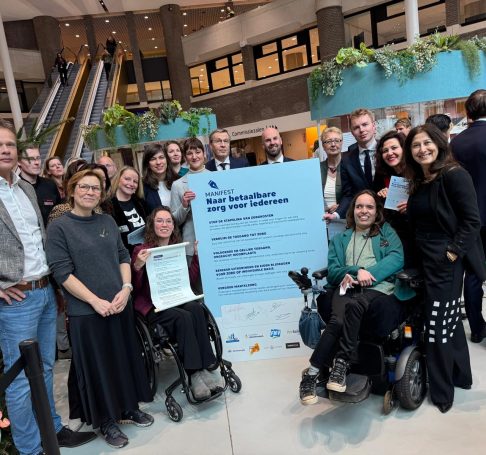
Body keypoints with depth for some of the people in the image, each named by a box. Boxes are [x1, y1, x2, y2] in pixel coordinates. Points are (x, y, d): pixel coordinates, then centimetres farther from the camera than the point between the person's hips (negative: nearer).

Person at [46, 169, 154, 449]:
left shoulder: (108, 222, 7)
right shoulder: (59, 227, -8)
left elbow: (123, 257, 8)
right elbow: (62, 272, -13)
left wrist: (126, 289, -8)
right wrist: (96, 301, -17)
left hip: (120, 305, 5)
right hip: (86, 311, -5)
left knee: (127, 357, 15)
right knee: (97, 365, 8)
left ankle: (129, 408, 35)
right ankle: (106, 420, 26)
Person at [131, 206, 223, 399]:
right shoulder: (141, 250, -3)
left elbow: (189, 279, 15)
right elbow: (135, 288, -6)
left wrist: (197, 255, 6)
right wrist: (138, 266, -24)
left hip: (176, 300, 4)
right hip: (151, 305, -4)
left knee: (196, 309, -29)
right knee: (184, 317, -32)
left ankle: (204, 368, -27)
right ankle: (194, 374, -27)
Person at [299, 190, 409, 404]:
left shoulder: (387, 232, 24)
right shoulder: (340, 239, 28)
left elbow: (396, 259, 3)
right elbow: (332, 272, 14)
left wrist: (367, 274, -12)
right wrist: (357, 270, -7)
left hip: (381, 294, -1)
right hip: (347, 291, 2)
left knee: (354, 305, -37)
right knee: (339, 319, -36)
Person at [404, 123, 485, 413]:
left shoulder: (455, 175, -13)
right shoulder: (418, 183, 11)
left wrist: (454, 251, -19)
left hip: (447, 260, -8)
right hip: (426, 259, 8)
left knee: (439, 325, -2)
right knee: (450, 318, 19)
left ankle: (442, 390, 14)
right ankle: (460, 375, 35)